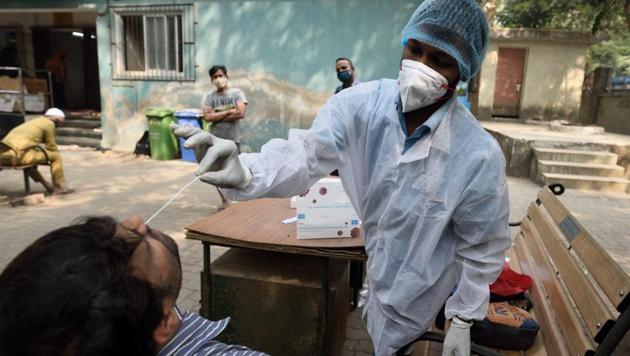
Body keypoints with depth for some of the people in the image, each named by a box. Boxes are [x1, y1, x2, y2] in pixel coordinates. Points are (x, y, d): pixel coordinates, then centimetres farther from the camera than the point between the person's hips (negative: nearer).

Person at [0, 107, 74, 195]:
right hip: (18, 155, -9)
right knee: (55, 156, 2)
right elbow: (51, 147, 6)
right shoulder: (49, 123, 2)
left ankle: (47, 186, 34)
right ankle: (59, 187, 10)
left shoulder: (33, 122, 28)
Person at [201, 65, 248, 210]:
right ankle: (225, 200, 27)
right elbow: (207, 117, -9)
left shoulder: (237, 93, -2)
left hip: (232, 139, -3)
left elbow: (240, 113, -16)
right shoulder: (209, 97, 5)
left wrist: (217, 117, -9)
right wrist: (228, 112, -12)